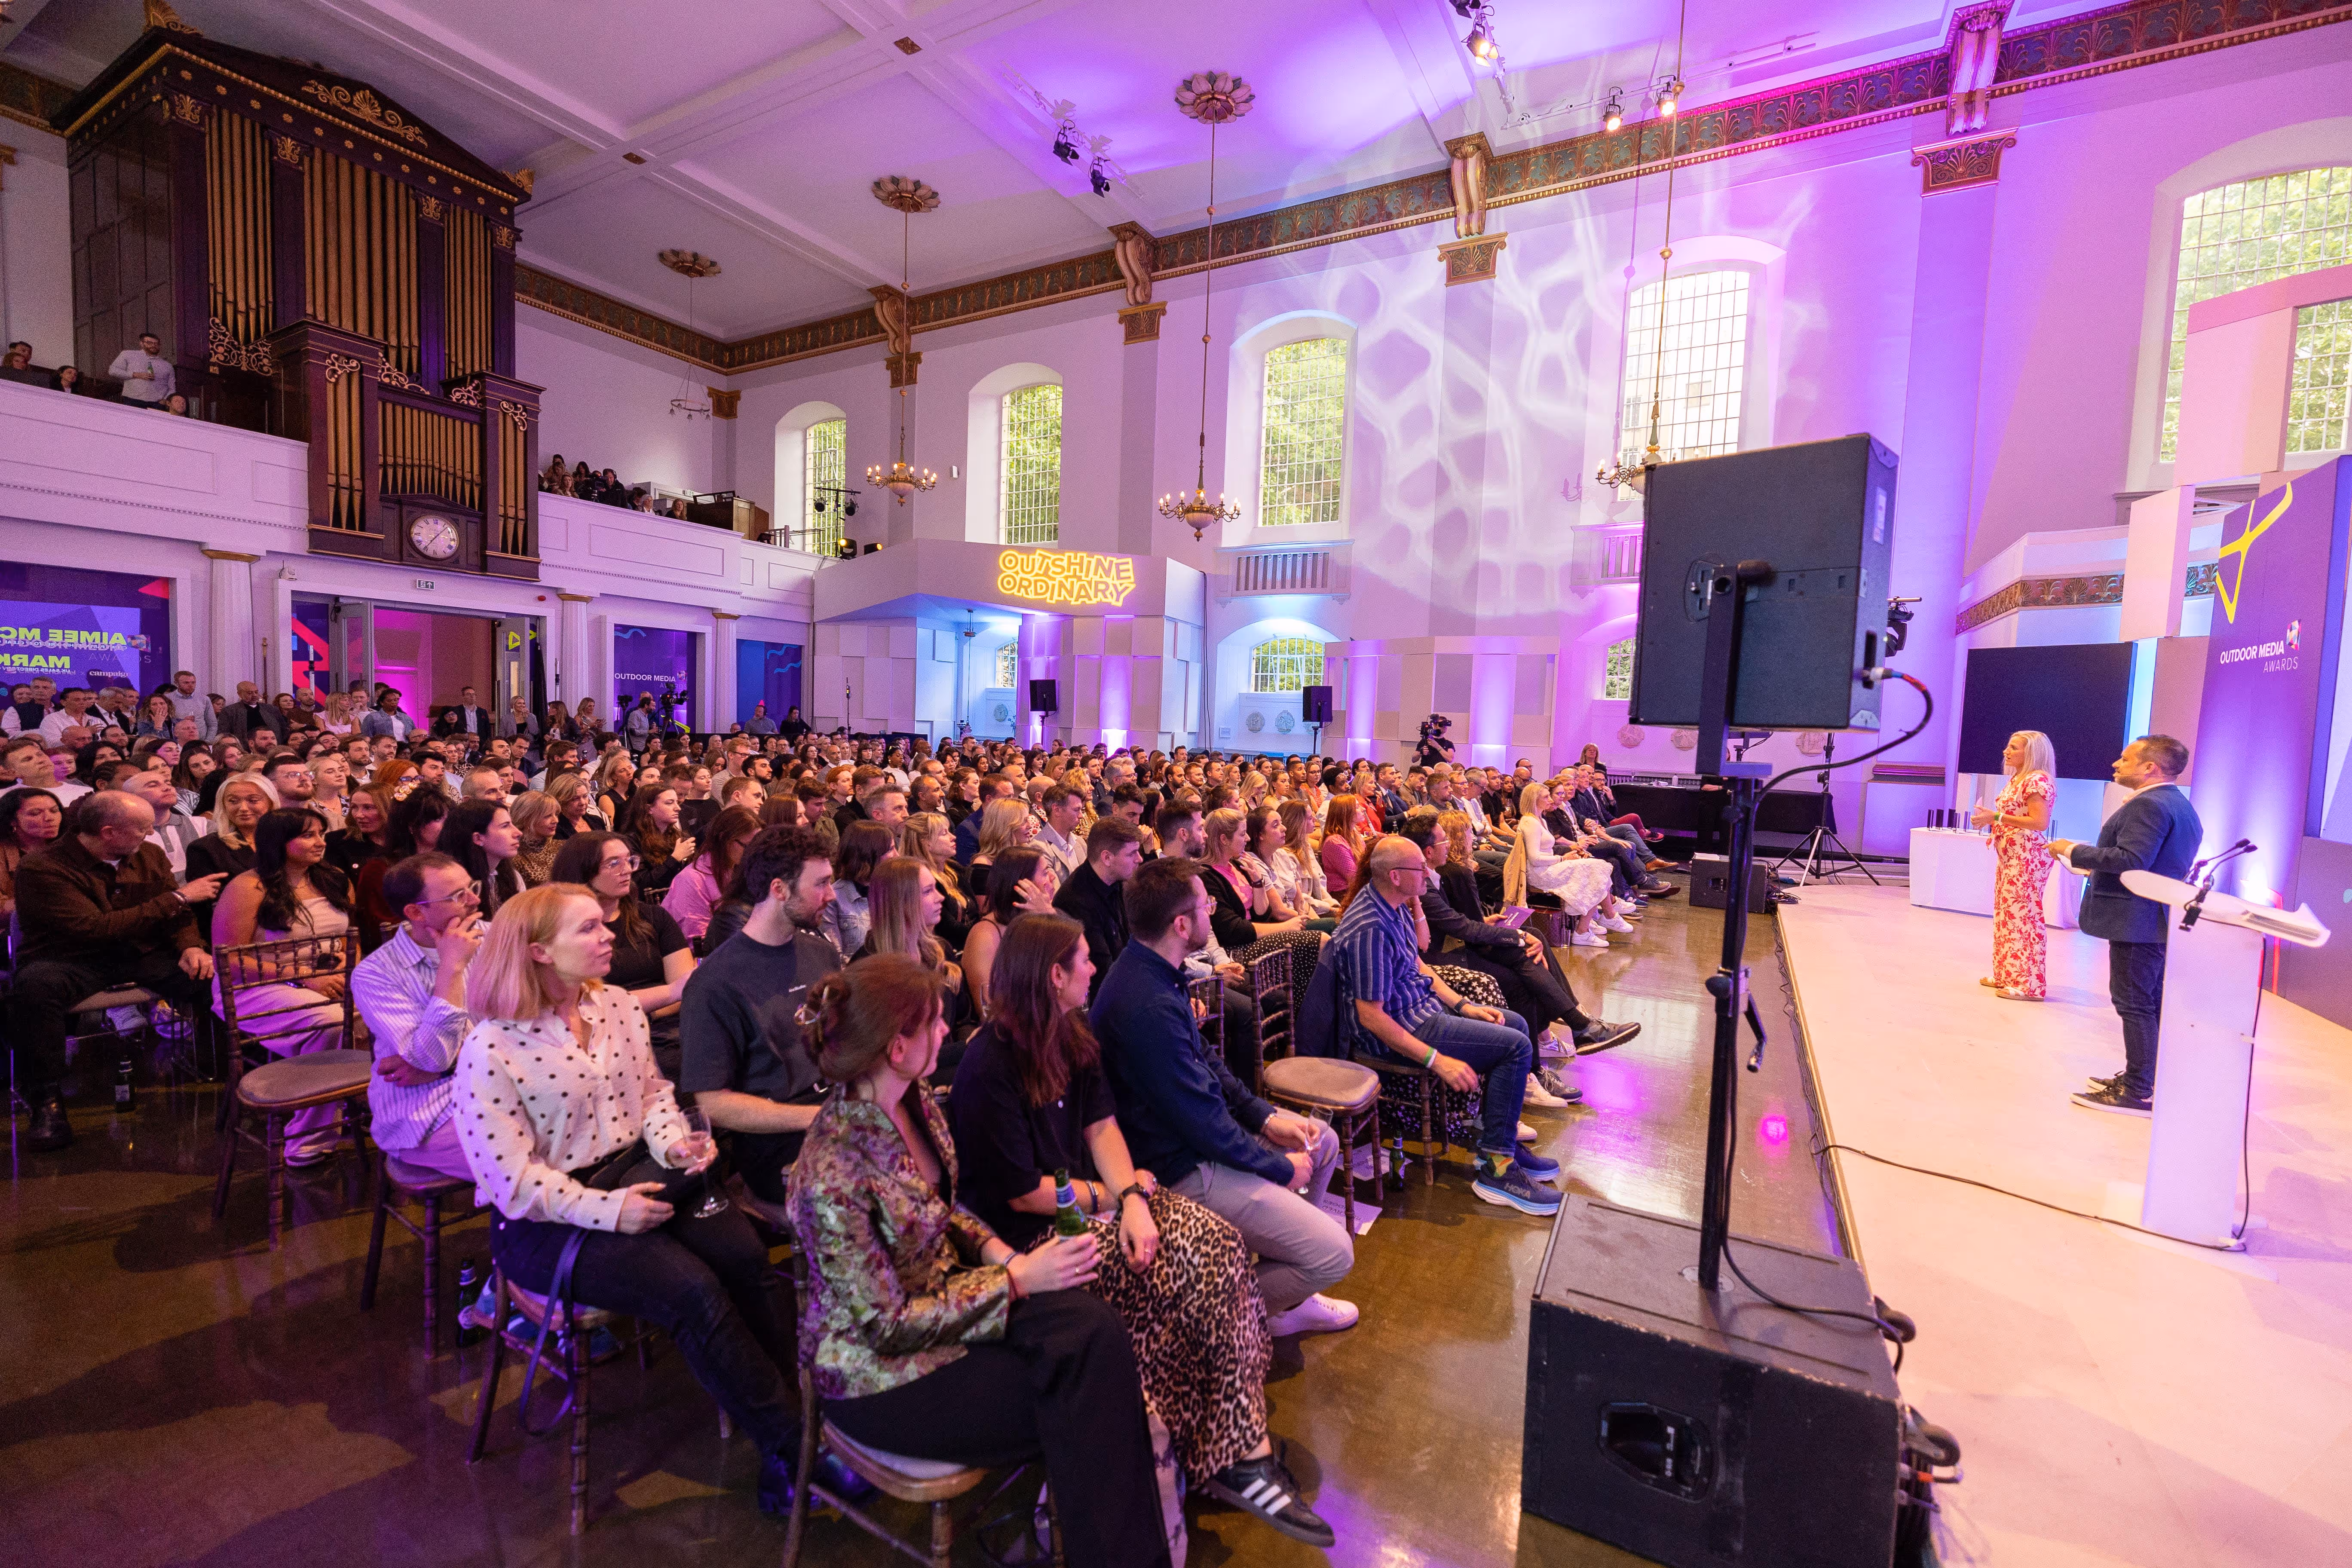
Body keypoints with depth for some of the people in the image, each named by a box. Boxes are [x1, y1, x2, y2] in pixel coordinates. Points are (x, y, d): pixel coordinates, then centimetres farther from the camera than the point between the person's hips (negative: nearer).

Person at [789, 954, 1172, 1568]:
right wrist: (1017, 1280, -19)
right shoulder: (833, 1175, -29)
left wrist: (998, 1252, -7)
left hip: (947, 1291, 6)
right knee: (1083, 1395, -15)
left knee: (1097, 1329, -18)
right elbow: (888, 1325, -21)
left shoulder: (914, 1101, -6)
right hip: (877, 1370, -6)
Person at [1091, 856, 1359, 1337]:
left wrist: (1266, 1116, 5)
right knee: (1333, 1253, -12)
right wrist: (1280, 1167, -10)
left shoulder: (1150, 970, 0)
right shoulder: (1149, 1008, -33)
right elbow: (1203, 1124, -25)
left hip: (1196, 1130, 11)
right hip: (1180, 1168, -10)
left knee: (1323, 1139, 22)